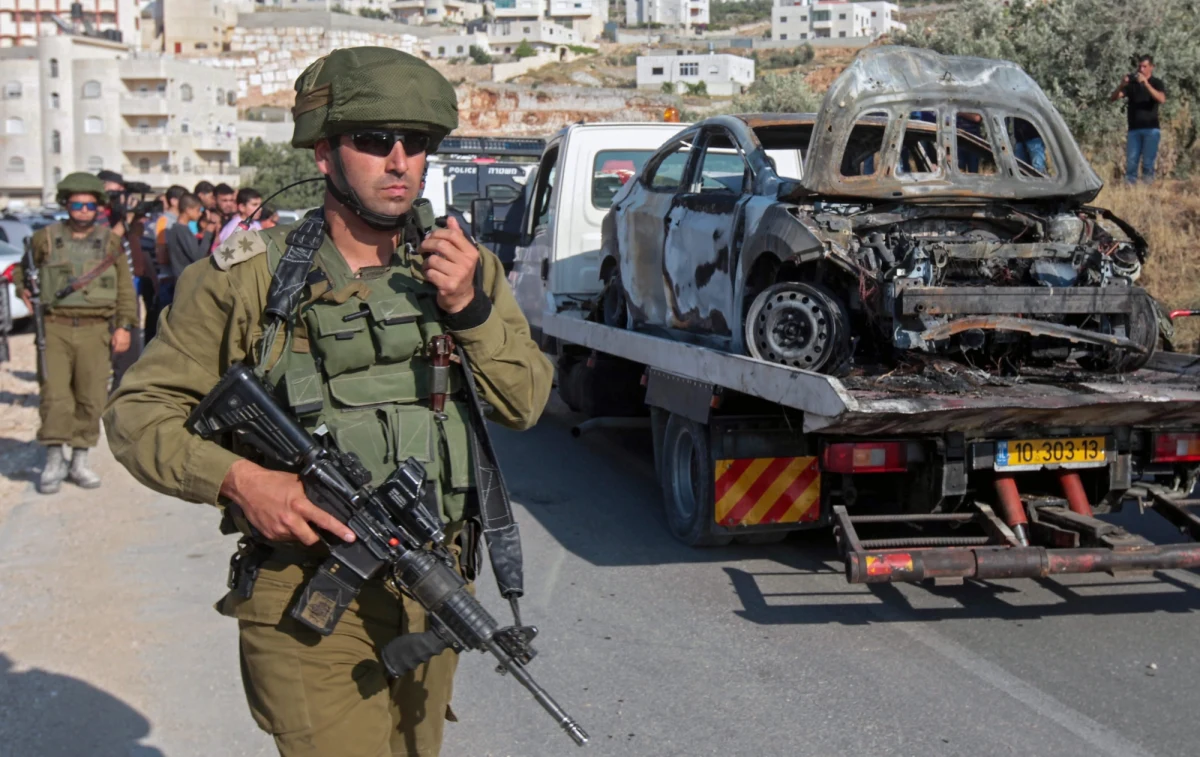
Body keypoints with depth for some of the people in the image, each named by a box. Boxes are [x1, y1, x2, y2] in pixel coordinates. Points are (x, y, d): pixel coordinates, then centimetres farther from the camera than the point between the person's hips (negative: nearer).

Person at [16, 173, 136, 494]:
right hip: (54, 328, -1)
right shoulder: (45, 238, 7)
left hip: (95, 331, 1)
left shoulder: (110, 242, 9)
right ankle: (53, 461, 4)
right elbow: (22, 269, 23)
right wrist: (24, 290, 4)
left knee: (91, 399, 1)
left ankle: (79, 461, 13)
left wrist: (124, 326, 3)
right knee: (55, 398, -8)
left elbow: (125, 289, 10)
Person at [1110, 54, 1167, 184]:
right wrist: (1121, 85, -18)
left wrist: (1146, 83, -25)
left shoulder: (1156, 83, 4)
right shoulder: (1131, 83, 11)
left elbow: (1161, 99, -16)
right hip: (1134, 129, 2)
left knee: (1148, 163, -6)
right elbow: (1113, 98, 1)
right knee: (1131, 162, -3)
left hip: (1151, 129, -2)